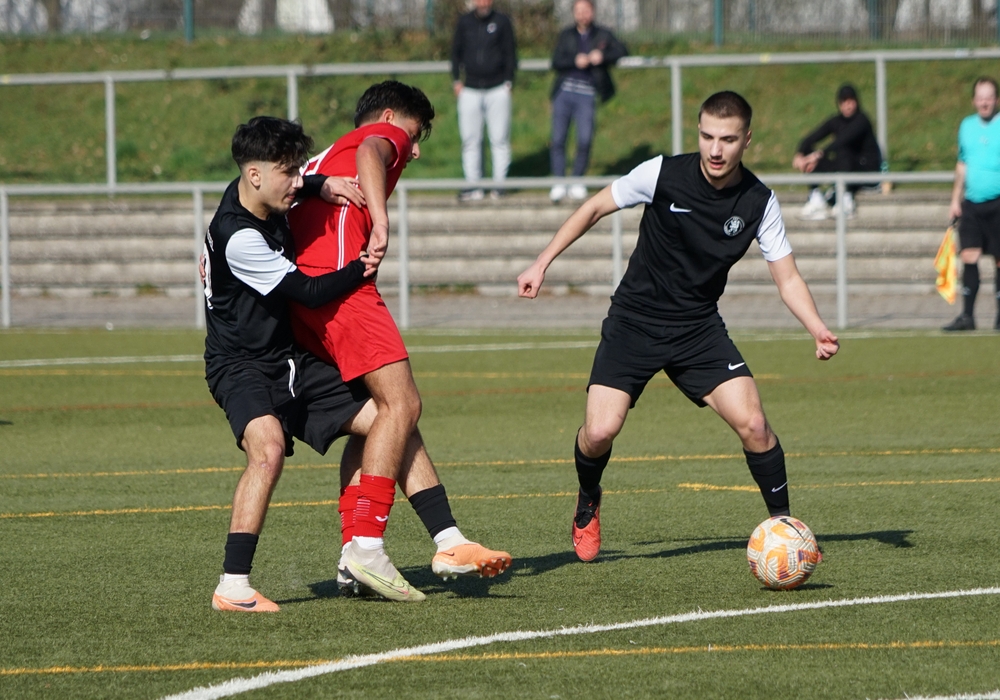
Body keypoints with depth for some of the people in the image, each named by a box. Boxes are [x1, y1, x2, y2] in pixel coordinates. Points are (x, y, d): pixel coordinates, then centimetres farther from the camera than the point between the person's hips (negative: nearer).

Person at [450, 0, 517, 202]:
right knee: (470, 140, -1)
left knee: (499, 139, -2)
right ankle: (473, 187, 2)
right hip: (470, 90, 2)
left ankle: (499, 184, 3)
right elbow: (456, 52, 14)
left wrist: (508, 81, -3)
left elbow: (510, 53, 5)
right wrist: (456, 80, 5)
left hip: (497, 89, -2)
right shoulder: (464, 22, 10)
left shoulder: (502, 22, 5)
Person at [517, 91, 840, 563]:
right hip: (633, 324, -1)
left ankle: (782, 521, 4)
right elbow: (595, 208, 0)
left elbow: (787, 279, -4)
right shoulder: (663, 175, -14)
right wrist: (541, 264, -3)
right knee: (600, 431, -16)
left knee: (751, 423, -18)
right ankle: (587, 508, 17)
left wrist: (818, 330, -22)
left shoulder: (758, 202, -8)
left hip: (698, 329, 1)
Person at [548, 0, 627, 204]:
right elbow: (556, 62, 4)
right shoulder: (566, 35, 14)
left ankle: (577, 182, 3)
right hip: (564, 91, 1)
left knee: (585, 140, -12)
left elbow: (622, 51, 1)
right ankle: (558, 183, 0)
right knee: (558, 139, -6)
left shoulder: (602, 35, 11)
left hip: (586, 95, -1)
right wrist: (575, 61, -13)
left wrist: (603, 56, -15)